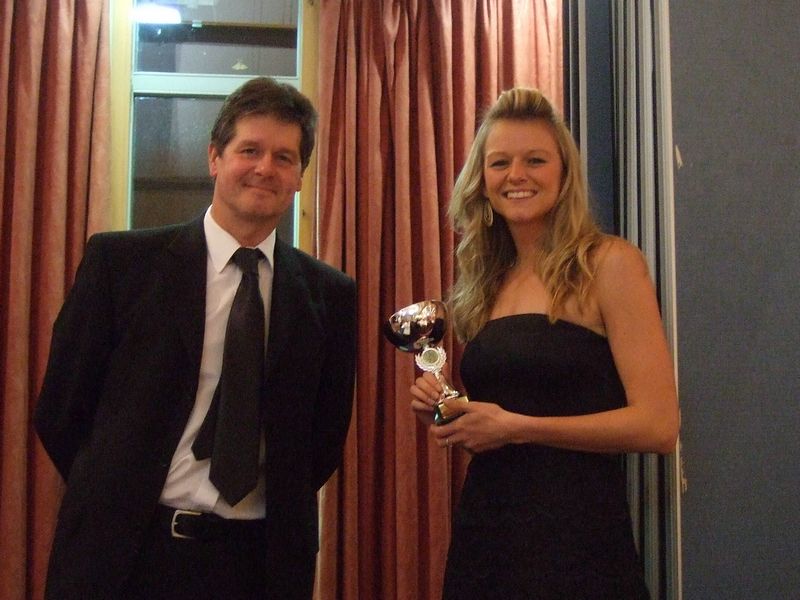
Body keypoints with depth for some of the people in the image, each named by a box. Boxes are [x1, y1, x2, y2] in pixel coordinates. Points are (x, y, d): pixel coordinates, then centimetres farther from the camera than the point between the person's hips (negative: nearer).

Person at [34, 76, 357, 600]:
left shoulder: (331, 295, 1)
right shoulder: (120, 260, -4)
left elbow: (326, 433, 8)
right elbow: (61, 410, 0)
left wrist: (284, 517, 2)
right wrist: (116, 501, 2)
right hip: (123, 555, -1)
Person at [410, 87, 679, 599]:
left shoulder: (610, 263, -9)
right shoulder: (489, 280, 9)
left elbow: (658, 426, -15)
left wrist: (515, 426, -16)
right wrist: (446, 408, -2)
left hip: (575, 536, -6)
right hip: (484, 531, 6)